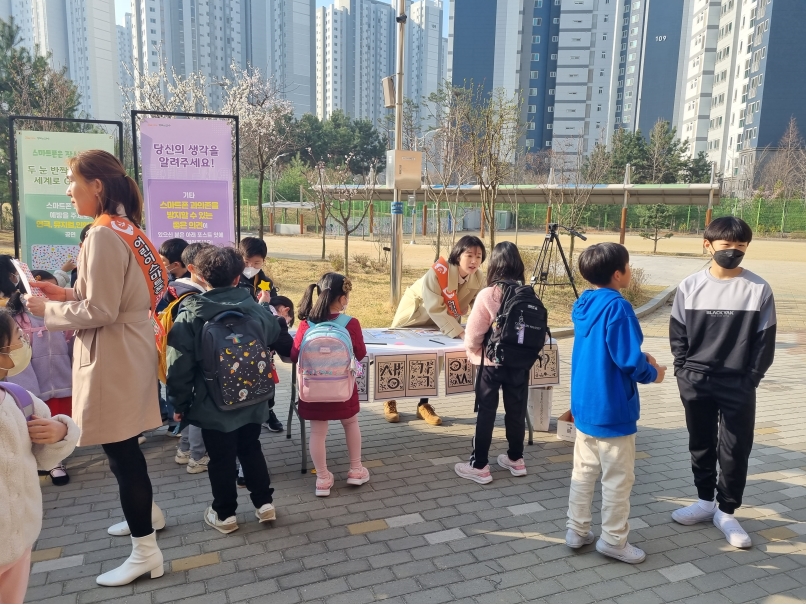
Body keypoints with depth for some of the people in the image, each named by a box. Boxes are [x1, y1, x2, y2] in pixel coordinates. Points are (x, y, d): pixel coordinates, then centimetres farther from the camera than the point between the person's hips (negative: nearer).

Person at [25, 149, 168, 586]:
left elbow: (100, 312, -20)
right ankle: (148, 513, 41)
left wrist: (49, 310, -7)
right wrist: (69, 293, 11)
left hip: (113, 358, -10)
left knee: (121, 452, -1)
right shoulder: (128, 230, 11)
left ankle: (145, 552, 11)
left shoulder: (102, 236, -19)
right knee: (123, 447, 23)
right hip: (128, 351, 10)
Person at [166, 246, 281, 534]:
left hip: (214, 405, -3)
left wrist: (179, 403, 0)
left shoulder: (190, 314, -14)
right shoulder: (257, 309, -6)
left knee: (221, 458, 10)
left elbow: (180, 365, -11)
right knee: (251, 450, 19)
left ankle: (224, 513, 24)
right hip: (252, 401, 3)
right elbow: (274, 338, 13)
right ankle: (264, 503, 25)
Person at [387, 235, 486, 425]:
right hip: (414, 316, -4)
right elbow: (435, 309, -42)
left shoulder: (478, 278, -21)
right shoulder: (437, 272, -39)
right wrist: (460, 333, -48)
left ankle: (423, 405, 28)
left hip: (442, 323, 5)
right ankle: (390, 402, 27)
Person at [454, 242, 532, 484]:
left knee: (486, 412, 6)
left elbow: (473, 334, -14)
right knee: (516, 411, 16)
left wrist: (472, 351, 6)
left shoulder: (488, 294, -17)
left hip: (492, 362, -4)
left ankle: (479, 466, 14)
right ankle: (516, 459, 31)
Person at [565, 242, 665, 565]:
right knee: (617, 478, 8)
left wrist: (643, 358, 11)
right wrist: (652, 373, -2)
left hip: (584, 406, 8)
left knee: (583, 472, 17)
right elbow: (628, 360, -22)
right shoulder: (617, 307, -21)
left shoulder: (583, 305, 5)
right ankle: (613, 540, 21)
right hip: (612, 410, -8)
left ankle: (577, 531, 26)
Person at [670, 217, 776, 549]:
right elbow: (677, 334, 5)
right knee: (701, 445, 14)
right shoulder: (690, 286, -2)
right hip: (696, 382, 2)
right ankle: (705, 501, 31)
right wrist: (684, 371, -2)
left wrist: (750, 379, -6)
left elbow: (765, 340, -1)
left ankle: (726, 512, 22)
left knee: (735, 451, 5)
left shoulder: (759, 289, -5)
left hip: (738, 385, -1)